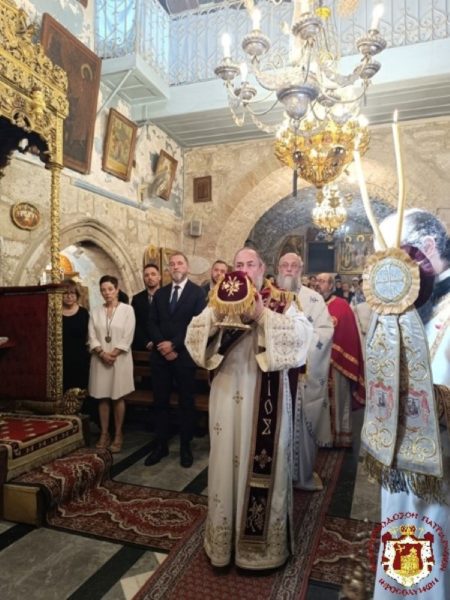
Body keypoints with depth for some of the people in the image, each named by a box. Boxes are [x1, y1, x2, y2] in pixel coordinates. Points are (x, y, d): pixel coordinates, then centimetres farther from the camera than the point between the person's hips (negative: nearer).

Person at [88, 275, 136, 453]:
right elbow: (92, 337, 0)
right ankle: (104, 434, 19)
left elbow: (128, 337, -8)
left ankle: (118, 435, 14)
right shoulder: (96, 312, 7)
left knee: (118, 397, 4)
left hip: (120, 359, -3)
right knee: (102, 397, 7)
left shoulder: (127, 309, -3)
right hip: (100, 359, 3)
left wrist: (113, 354, -15)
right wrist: (103, 353, -14)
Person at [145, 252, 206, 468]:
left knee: (186, 402, 6)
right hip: (160, 355, 4)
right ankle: (160, 445, 22)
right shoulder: (160, 293, 13)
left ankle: (185, 447, 19)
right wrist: (162, 346, -8)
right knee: (160, 402, 10)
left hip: (184, 355, -4)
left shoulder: (197, 292, -3)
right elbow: (152, 323, 7)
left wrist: (174, 345, -14)